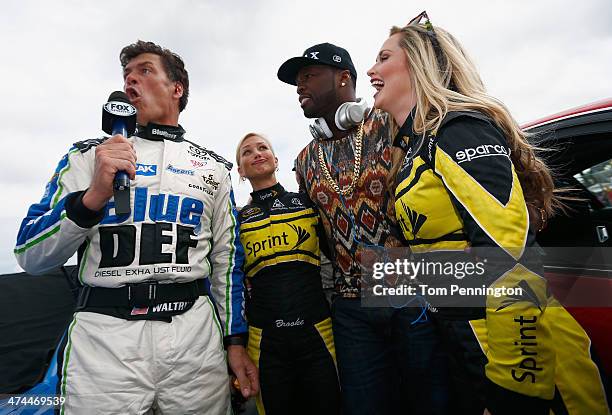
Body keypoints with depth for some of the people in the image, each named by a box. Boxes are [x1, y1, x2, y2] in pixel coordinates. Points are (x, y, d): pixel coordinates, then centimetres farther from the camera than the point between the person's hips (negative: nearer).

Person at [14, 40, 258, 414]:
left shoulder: (214, 168, 9)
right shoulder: (89, 155, 7)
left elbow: (227, 261, 8)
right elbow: (30, 257, 1)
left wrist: (236, 342, 5)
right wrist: (93, 196, -15)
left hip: (196, 334, 1)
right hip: (102, 333, 0)